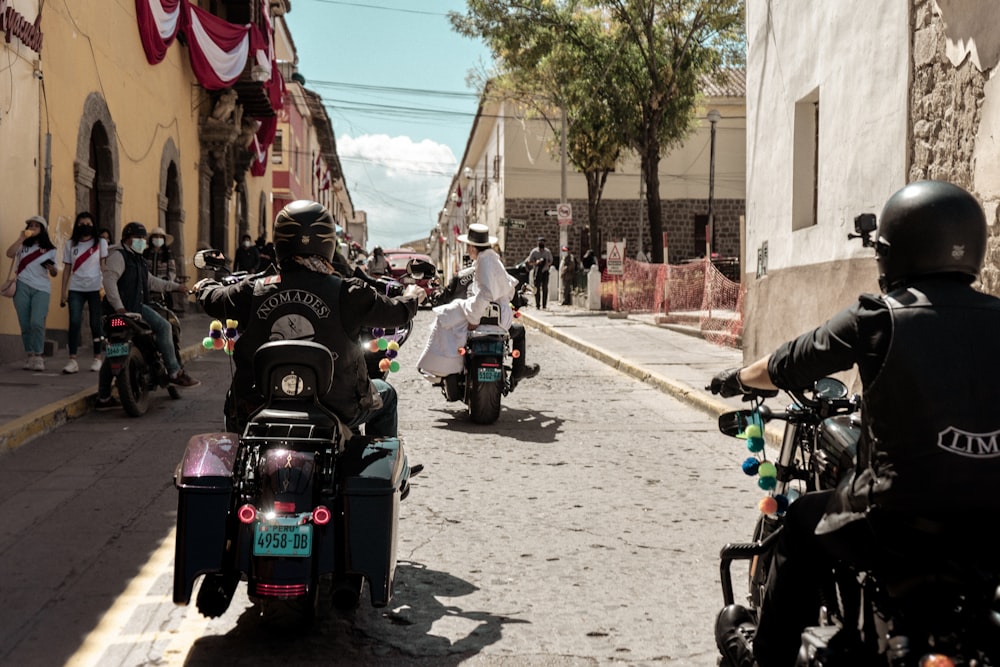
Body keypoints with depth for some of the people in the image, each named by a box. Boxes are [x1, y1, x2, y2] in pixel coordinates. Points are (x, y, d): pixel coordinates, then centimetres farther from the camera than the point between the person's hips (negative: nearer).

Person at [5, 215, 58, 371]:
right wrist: (21, 238, -9)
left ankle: (38, 357, -12)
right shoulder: (23, 245, 13)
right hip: (22, 287, 2)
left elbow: (54, 274, 11)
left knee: (37, 322, -17)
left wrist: (52, 268, -11)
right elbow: (9, 254, -7)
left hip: (41, 289, -2)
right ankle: (30, 356, 9)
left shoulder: (50, 249, 11)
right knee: (25, 325, 1)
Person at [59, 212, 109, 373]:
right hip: (75, 289, 2)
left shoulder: (101, 243, 4)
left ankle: (97, 358, 9)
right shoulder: (70, 244, 10)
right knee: (74, 322, -8)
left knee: (96, 323, 1)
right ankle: (73, 360, -11)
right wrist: (63, 291, 6)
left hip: (95, 288, -2)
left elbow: (104, 266, -1)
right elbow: (67, 269, 10)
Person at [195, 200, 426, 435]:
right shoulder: (347, 294, -15)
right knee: (385, 394, 27)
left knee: (236, 395, 34)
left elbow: (213, 301, 12)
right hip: (337, 408, -2)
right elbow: (397, 313, 0)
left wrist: (204, 286, 36)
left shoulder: (254, 291, -8)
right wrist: (411, 297, 24)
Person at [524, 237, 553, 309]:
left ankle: (544, 305, 1)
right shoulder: (534, 251, -1)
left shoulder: (548, 251, 5)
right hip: (537, 272, -1)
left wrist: (547, 263, -9)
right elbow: (529, 262, 1)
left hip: (545, 271, 1)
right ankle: (537, 305, 4)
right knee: (537, 289, -2)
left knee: (545, 289, -3)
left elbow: (550, 261, 14)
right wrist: (536, 262, -19)